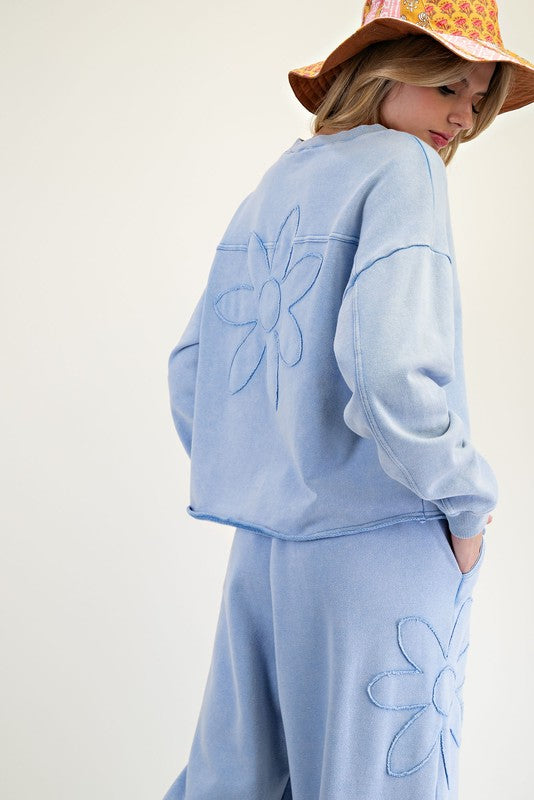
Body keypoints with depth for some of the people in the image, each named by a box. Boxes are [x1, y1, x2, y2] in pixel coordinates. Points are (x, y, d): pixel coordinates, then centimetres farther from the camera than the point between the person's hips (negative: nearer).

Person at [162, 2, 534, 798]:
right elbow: (390, 369, -23)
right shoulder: (402, 165, -8)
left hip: (263, 548, 8)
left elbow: (189, 372, 18)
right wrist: (470, 500, -10)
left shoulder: (271, 187, 15)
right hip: (378, 545, -7)